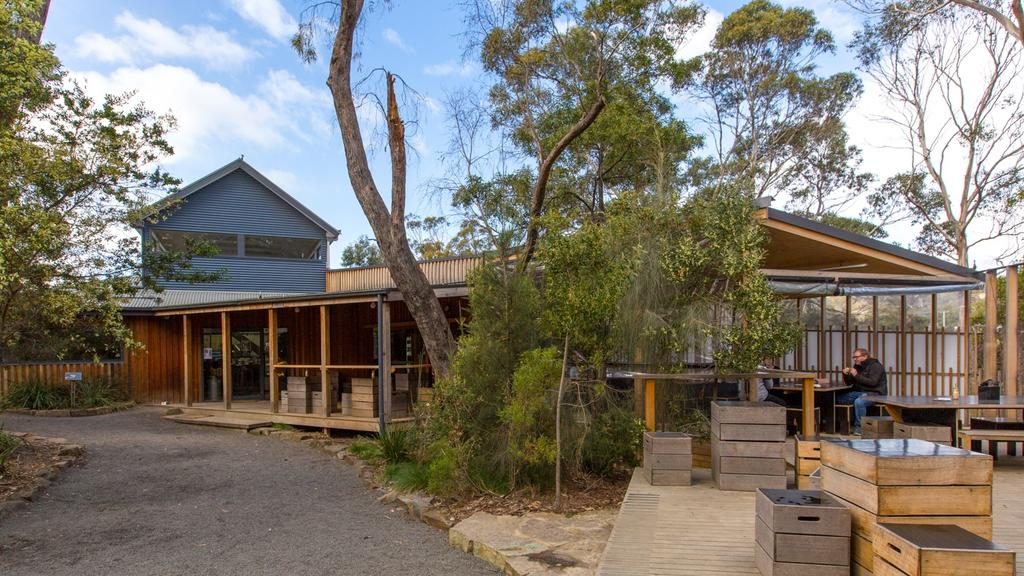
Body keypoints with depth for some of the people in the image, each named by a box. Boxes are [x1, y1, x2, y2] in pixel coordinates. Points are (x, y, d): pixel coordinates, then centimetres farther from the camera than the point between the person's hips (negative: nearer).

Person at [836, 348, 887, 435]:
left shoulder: (875, 366, -7)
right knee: (838, 398, -10)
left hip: (874, 393, -8)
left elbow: (872, 382, -21)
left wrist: (857, 375, -21)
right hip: (859, 392, 8)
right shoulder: (857, 366, 14)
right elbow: (848, 383, 16)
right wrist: (846, 374, -5)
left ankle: (859, 426, -26)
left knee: (858, 402, -37)